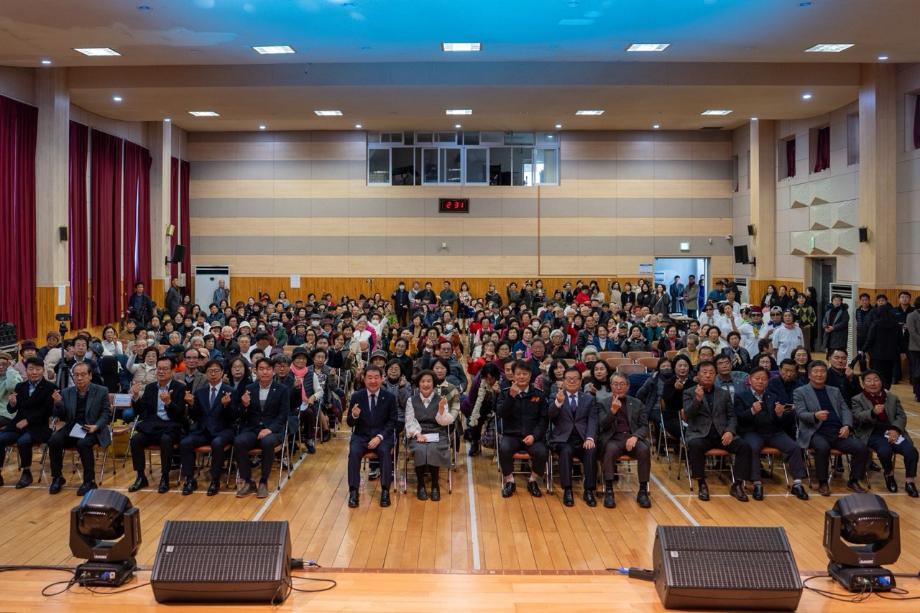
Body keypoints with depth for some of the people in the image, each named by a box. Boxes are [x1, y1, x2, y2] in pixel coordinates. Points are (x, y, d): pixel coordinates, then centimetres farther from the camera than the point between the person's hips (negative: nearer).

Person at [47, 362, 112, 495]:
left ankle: (89, 481, -21)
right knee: (53, 440, -24)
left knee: (83, 443, -34)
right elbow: (61, 417, 11)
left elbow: (106, 414, 2)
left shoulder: (101, 391, 3)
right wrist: (58, 403, -9)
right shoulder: (66, 392, 11)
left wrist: (96, 426, -17)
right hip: (71, 429, 4)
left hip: (92, 429, -4)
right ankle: (57, 478, -5)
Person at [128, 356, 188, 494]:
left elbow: (179, 413, -9)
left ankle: (165, 478, -21)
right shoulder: (150, 388, 15)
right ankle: (141, 477, -10)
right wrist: (136, 397, -8)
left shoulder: (180, 388, 1)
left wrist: (168, 402, -27)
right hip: (152, 426, 4)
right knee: (135, 439, -23)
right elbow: (139, 411, 11)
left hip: (171, 427, -4)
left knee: (166, 440, -35)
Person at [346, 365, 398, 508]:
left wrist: (379, 437, -16)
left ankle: (385, 491, -21)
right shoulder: (356, 396, 1)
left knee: (385, 451, -31)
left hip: (382, 436, -1)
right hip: (361, 436, 1)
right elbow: (350, 423, 2)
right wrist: (354, 415, -22)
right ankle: (353, 491, -23)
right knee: (354, 452, -29)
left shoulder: (389, 397, -1)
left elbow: (392, 422, -1)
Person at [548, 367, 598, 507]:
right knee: (566, 451, -33)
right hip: (563, 439, -1)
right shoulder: (555, 397, 12)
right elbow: (550, 415, -6)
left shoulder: (589, 399, 17)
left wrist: (590, 438, -15)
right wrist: (558, 402, -28)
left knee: (591, 451, -30)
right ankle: (567, 491, -27)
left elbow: (592, 421, 4)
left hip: (583, 439, 1)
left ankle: (589, 491, -22)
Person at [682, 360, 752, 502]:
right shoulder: (689, 393, 8)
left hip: (722, 434, 3)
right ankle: (702, 485, -21)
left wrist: (730, 431, -8)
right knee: (695, 446, -37)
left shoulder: (724, 394, 17)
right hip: (699, 433, -3)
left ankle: (737, 485, -12)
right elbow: (687, 415, -6)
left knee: (745, 446, -22)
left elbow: (732, 416, 13)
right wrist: (697, 399, -23)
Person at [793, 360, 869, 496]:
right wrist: (815, 415, -27)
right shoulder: (800, 392, 8)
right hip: (816, 432, -4)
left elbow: (845, 410, 16)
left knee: (862, 448, -18)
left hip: (838, 432, 4)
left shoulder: (835, 391, 23)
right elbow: (800, 414, -4)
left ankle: (853, 481, 4)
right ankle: (822, 483, -16)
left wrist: (847, 426, -6)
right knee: (823, 448, -37)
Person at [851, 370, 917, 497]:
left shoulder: (893, 398, 19)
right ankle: (889, 475, -1)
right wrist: (873, 412, -29)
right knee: (885, 450, -34)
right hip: (873, 433, -3)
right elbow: (857, 417, -8)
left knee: (911, 451, -24)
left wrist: (895, 429, -12)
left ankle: (909, 482, -3)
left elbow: (901, 416, 10)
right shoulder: (858, 400, 9)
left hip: (892, 431, 3)